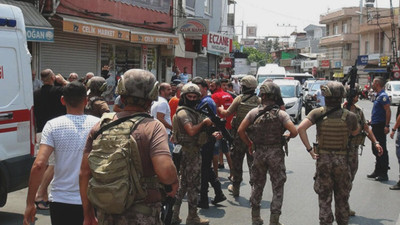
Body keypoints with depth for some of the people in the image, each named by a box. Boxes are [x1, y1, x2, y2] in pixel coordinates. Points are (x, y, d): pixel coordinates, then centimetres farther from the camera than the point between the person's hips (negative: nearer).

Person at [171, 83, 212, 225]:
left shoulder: (192, 112, 16)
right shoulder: (183, 113, -15)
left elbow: (198, 131, 19)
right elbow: (191, 131, -29)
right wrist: (203, 122, -16)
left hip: (193, 151, 10)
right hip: (189, 153, -10)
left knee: (184, 184, 13)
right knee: (193, 184, -1)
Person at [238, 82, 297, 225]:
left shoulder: (254, 112, -4)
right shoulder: (281, 114, -9)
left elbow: (240, 130, -5)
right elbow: (294, 132, -18)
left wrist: (249, 144, 9)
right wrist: (286, 136, 4)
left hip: (258, 152, 3)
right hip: (276, 154, -2)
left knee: (257, 185, 17)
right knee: (277, 187, 8)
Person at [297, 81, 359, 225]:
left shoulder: (318, 113, -11)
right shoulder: (349, 116, -9)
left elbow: (301, 128, -21)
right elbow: (355, 132, 10)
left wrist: (309, 149, -13)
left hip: (323, 159, 0)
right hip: (342, 160, 0)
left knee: (324, 197, 10)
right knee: (342, 197, 15)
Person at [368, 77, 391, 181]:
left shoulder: (383, 96, -15)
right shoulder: (378, 95, 15)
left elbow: (388, 111, -21)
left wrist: (387, 126, -24)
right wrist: (371, 120, 20)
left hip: (380, 127, -10)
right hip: (375, 126, 10)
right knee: (375, 150, 15)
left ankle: (384, 174, 0)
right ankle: (377, 171, 25)